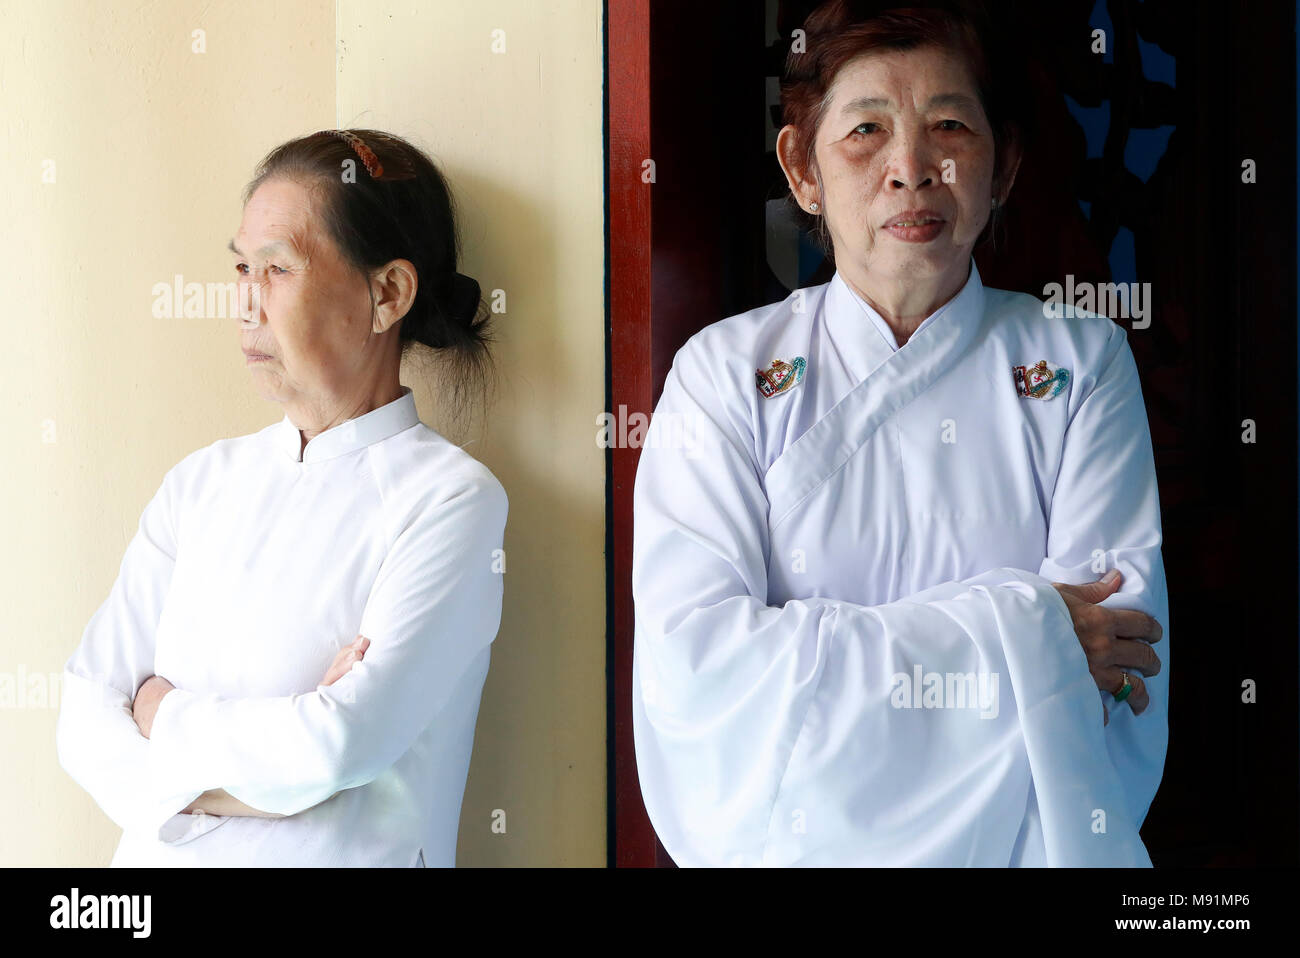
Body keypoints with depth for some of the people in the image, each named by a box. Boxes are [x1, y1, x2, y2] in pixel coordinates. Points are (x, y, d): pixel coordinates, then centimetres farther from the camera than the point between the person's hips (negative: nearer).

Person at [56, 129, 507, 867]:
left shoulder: (451, 496, -7)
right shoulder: (203, 480, 9)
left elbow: (336, 749, -16)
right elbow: (86, 718, 3)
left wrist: (162, 714, -1)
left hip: (341, 855, -3)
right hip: (160, 850, 3)